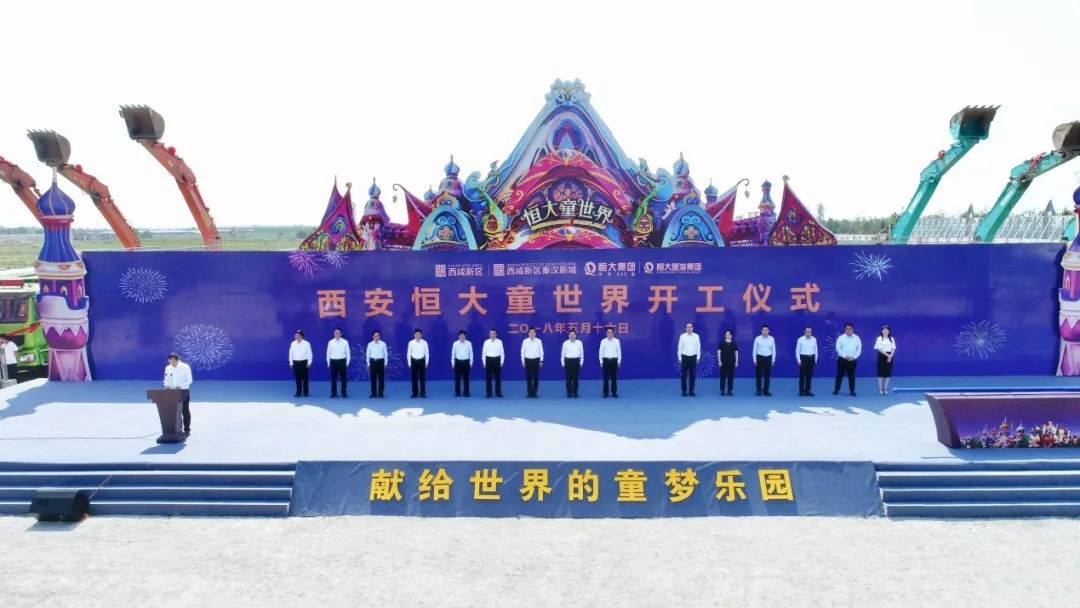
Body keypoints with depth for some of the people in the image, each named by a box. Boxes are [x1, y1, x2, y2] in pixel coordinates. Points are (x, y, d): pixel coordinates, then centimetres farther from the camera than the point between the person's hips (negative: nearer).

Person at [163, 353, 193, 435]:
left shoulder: (185, 367, -9)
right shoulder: (168, 368, 5)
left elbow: (189, 380, -9)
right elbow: (166, 380, 12)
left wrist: (181, 387, -22)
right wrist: (167, 386, -10)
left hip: (184, 392, -4)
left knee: (185, 411, 2)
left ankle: (187, 429, 8)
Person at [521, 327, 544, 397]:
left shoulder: (538, 341, 0)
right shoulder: (525, 341, 0)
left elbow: (541, 351, 5)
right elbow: (522, 351, 4)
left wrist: (541, 361, 2)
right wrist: (523, 361, 1)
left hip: (536, 360, 0)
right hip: (528, 360, 0)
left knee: (536, 377, 2)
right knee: (528, 377, 1)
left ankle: (535, 392, 8)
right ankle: (529, 392, 8)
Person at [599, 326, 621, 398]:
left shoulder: (616, 341, 1)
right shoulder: (603, 341, 1)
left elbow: (619, 351, 4)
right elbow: (601, 352, 4)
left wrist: (619, 361, 0)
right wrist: (601, 361, 0)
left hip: (614, 360, 0)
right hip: (606, 360, 0)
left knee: (614, 377, 3)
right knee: (606, 377, 3)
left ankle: (614, 392, 10)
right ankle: (605, 392, 9)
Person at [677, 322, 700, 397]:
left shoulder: (696, 336, 2)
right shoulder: (682, 336, -1)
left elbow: (698, 347, 4)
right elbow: (680, 347, 1)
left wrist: (698, 358, 1)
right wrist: (680, 358, -2)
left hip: (693, 357, 1)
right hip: (684, 357, -1)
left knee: (692, 375, 4)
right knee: (683, 375, 1)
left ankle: (691, 391, 11)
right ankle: (684, 391, 8)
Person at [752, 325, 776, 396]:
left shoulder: (772, 339, 1)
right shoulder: (757, 339, -3)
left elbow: (773, 350, 5)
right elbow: (755, 350, 0)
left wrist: (773, 360, 2)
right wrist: (754, 360, -3)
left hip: (768, 358, 1)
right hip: (760, 358, -1)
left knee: (767, 375, 5)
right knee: (759, 375, 1)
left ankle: (766, 390, 13)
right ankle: (759, 390, 11)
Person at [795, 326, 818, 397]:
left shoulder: (814, 339, 6)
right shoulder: (800, 339, -3)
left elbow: (815, 349, 11)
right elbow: (797, 350, -2)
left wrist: (815, 359, 9)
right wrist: (798, 360, -7)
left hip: (811, 358, 3)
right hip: (803, 358, -3)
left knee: (809, 376, 7)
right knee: (802, 375, 0)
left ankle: (807, 391, 14)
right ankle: (801, 391, 5)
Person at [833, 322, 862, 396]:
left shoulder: (856, 338, 5)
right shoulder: (841, 338, -1)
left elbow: (859, 349, 3)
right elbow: (838, 348, -5)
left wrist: (854, 357, -9)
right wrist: (845, 356, -14)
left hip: (852, 360, 1)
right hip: (842, 359, -1)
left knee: (851, 375, 5)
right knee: (840, 374, 3)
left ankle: (852, 391, 10)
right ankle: (836, 389, 10)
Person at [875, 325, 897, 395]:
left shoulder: (891, 339, 7)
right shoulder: (879, 338, -3)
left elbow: (893, 349, 5)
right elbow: (879, 349, -9)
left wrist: (890, 356, -10)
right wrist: (887, 355, -16)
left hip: (889, 357, 3)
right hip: (882, 356, -3)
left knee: (888, 373, 3)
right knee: (881, 373, -2)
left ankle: (885, 389, 10)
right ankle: (880, 389, 4)